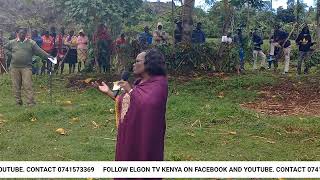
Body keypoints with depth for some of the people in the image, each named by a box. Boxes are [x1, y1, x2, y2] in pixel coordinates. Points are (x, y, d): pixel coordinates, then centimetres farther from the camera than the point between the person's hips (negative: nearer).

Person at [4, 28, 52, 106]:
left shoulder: (31, 43, 4)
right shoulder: (12, 42, 10)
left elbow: (40, 51, -1)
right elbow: (4, 48, 23)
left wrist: (48, 56, -9)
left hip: (26, 67, -2)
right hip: (15, 67, 3)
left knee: (28, 85, -8)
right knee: (16, 86, 7)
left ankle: (31, 102, -7)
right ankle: (18, 102, 18)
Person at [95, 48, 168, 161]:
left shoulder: (159, 82, -12)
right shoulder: (140, 83, 13)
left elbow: (148, 104, -27)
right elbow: (124, 102, 14)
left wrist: (130, 90, -18)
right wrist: (108, 92, 13)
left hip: (144, 136, -8)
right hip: (130, 134, 8)